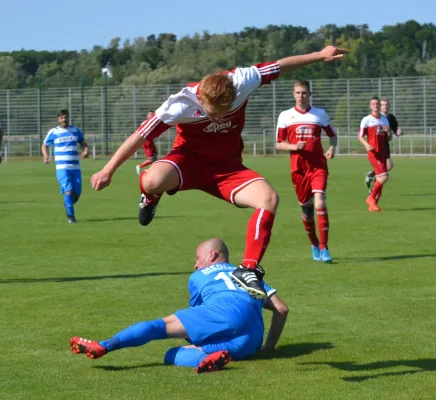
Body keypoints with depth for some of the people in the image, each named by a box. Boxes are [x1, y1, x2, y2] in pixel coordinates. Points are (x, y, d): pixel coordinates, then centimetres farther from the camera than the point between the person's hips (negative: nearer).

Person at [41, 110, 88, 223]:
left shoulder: (76, 130, 9)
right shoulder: (53, 132, 2)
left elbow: (83, 143, 19)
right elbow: (44, 145, 12)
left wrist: (85, 150, -4)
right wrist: (45, 156, -8)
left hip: (75, 167, 3)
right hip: (62, 168, -3)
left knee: (77, 193, 3)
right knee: (69, 191, -19)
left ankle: (68, 207, 32)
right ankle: (70, 216, -12)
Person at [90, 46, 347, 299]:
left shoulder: (241, 82, -22)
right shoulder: (181, 105, -27)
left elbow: (279, 67, -4)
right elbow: (141, 136, -20)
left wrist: (319, 56, 3)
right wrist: (108, 171, -18)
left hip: (227, 166, 3)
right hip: (190, 159, -3)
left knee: (269, 197, -25)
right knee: (153, 181, -38)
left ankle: (249, 269, -19)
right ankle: (151, 198, 3)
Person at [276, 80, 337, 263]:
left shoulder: (320, 114, 8)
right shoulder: (285, 116, 6)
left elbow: (333, 135, 19)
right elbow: (279, 144, 8)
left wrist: (332, 148, -3)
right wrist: (294, 147, -12)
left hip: (318, 166, -1)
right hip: (298, 168, 1)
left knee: (320, 203, -19)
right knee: (306, 207, 8)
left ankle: (324, 248, -18)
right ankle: (314, 245, 30)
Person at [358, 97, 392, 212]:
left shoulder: (385, 120, 15)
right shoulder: (366, 120, -1)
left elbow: (389, 138, 18)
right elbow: (360, 136, -1)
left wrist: (388, 131, -4)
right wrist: (366, 144, -20)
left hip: (383, 153, 6)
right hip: (373, 153, -6)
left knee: (380, 179, 5)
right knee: (384, 176, -17)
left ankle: (373, 204, 11)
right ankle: (371, 198, -3)